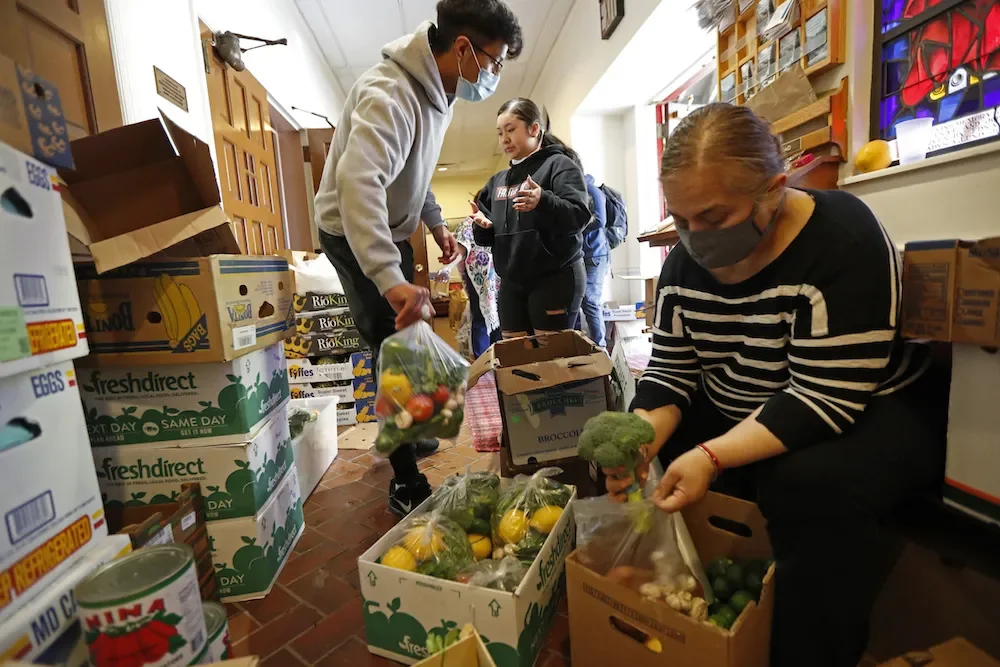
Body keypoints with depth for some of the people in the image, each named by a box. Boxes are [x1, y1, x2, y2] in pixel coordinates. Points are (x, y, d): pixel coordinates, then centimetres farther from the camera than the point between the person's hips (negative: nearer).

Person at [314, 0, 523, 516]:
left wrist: (435, 221, 10)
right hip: (354, 235, -9)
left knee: (405, 346, 18)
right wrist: (390, 278, -55)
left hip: (390, 228, 9)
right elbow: (357, 180, -45)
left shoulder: (436, 91, 3)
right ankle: (406, 485, 5)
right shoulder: (390, 93, -29)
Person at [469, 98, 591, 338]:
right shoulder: (497, 181, 18)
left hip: (555, 278, -6)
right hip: (511, 283, 7)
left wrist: (543, 202, -33)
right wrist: (482, 225, -3)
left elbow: (579, 215, -16)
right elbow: (488, 236, 19)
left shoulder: (559, 165, -2)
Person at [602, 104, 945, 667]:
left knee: (814, 484, -35)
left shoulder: (843, 242, -25)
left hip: (871, 413, -5)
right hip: (735, 412, 6)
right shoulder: (686, 261, -6)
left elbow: (825, 398, -29)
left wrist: (712, 457, -39)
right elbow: (672, 371, -5)